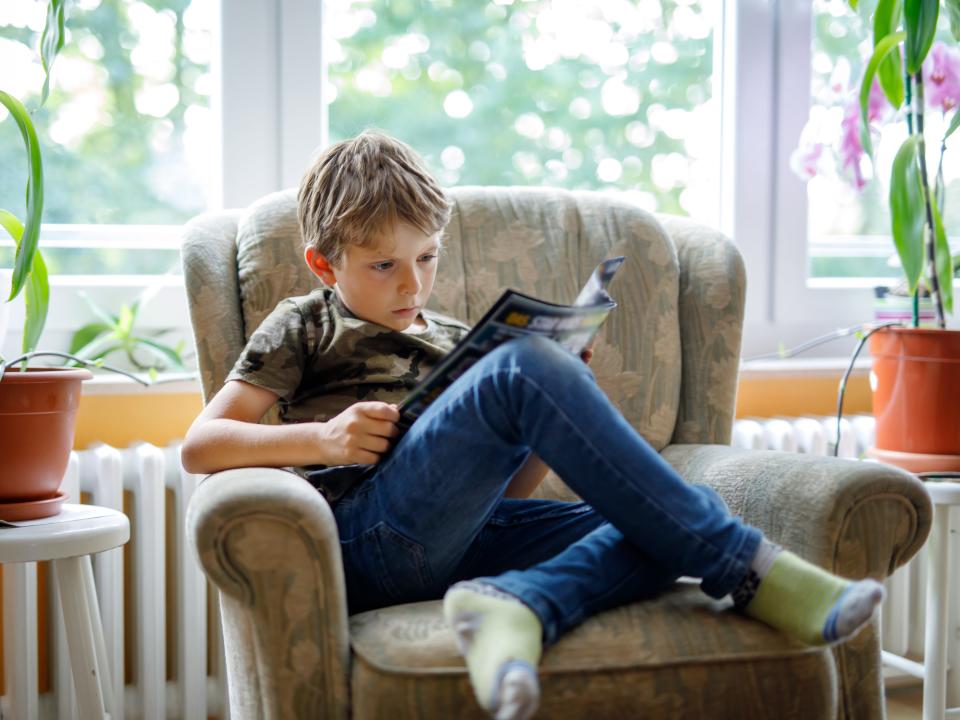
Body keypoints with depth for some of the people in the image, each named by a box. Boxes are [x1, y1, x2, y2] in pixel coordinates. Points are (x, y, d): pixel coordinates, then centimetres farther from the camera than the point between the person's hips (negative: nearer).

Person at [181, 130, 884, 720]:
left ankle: (515, 605, -47)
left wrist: (553, 429, 7)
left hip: (466, 537, 6)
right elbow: (199, 446, 9)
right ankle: (742, 564, -27)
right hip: (370, 532, -5)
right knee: (526, 365, -27)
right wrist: (319, 438, -6)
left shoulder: (454, 341, 32)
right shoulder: (304, 328, 19)